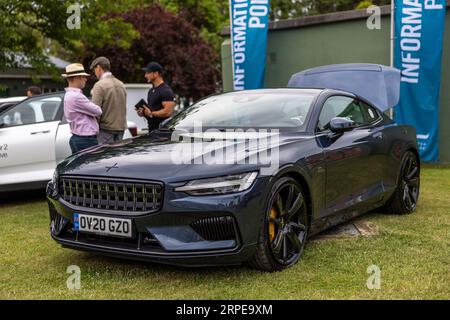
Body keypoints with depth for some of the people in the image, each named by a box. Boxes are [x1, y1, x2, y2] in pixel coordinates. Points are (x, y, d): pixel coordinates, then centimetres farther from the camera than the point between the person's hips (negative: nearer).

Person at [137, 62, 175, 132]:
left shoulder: (166, 91, -12)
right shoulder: (151, 91, 19)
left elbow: (168, 112, -21)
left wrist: (151, 113, -16)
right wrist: (143, 111, 6)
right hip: (152, 129, 10)